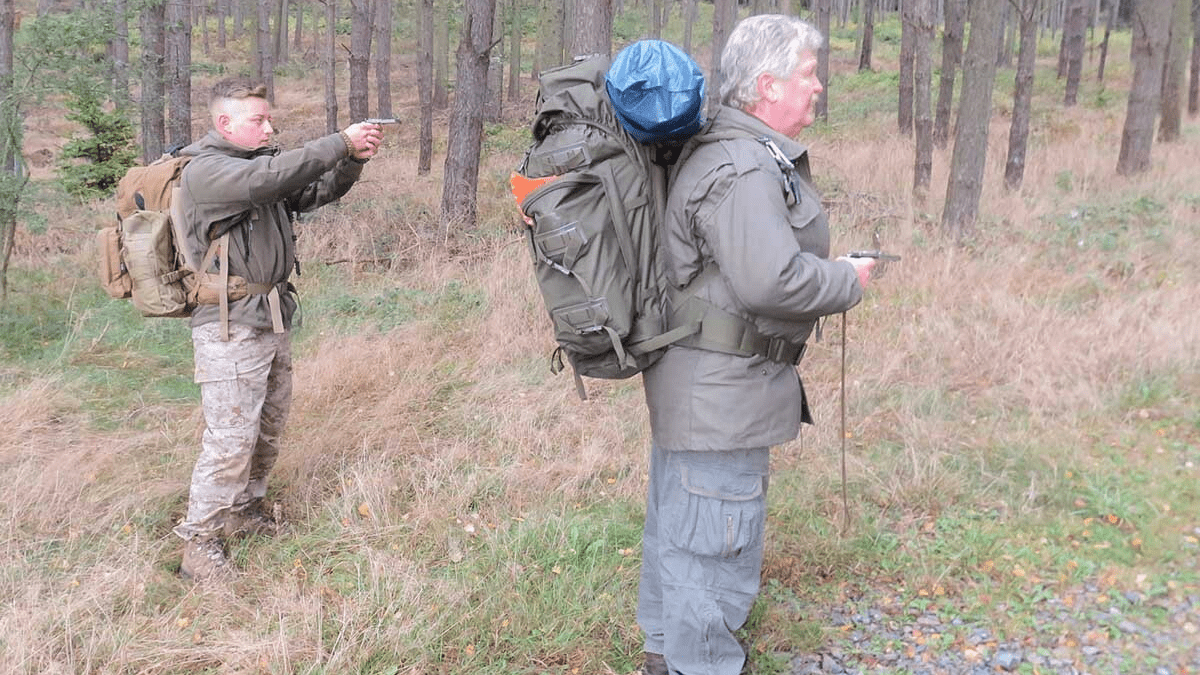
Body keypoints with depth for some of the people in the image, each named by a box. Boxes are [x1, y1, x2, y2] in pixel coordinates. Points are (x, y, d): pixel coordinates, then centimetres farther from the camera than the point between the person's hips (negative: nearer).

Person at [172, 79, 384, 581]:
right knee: (230, 438, -8)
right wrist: (341, 142, -25)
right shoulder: (205, 171, -12)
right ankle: (198, 542, 3)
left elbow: (316, 192, 11)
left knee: (268, 430, 16)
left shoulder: (259, 162, 14)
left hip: (274, 321, 9)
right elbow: (271, 177, -28)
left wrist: (353, 161, -7)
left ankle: (242, 510, 33)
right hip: (231, 327, -8)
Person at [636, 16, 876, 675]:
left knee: (675, 516, 22)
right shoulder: (742, 169, -22)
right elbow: (771, 280, -29)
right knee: (717, 541, 0)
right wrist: (848, 280, -13)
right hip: (720, 390, -12)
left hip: (696, 382, 12)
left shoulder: (717, 151, 13)